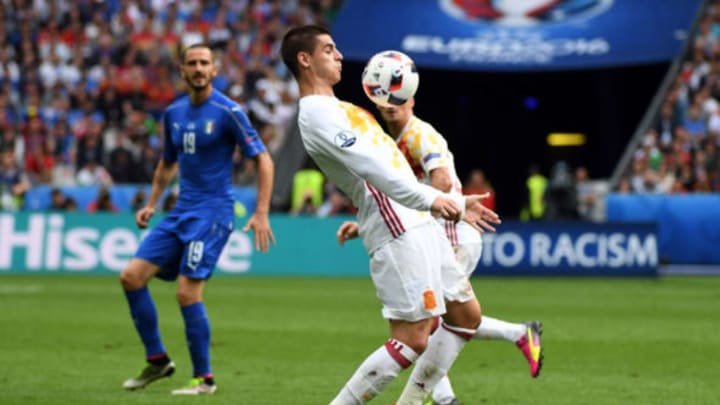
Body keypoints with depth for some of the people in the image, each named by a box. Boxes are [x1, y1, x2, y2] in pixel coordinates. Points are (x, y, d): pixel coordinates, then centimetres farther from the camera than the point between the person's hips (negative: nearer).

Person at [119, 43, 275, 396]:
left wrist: (261, 214, -15)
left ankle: (204, 378, -1)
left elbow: (263, 160, -8)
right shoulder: (173, 113, 11)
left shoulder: (228, 112, -9)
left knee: (188, 293, -15)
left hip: (212, 211, -7)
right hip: (181, 211, 7)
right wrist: (151, 204, 14)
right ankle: (157, 360, 11)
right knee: (131, 276, -2)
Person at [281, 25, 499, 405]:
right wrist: (429, 199, -34)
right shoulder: (317, 114, -12)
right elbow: (371, 167, -25)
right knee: (412, 340, -13)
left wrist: (455, 203, 26)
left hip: (419, 226, 10)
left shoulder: (335, 109, 21)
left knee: (466, 316, 12)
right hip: (398, 235, -10)